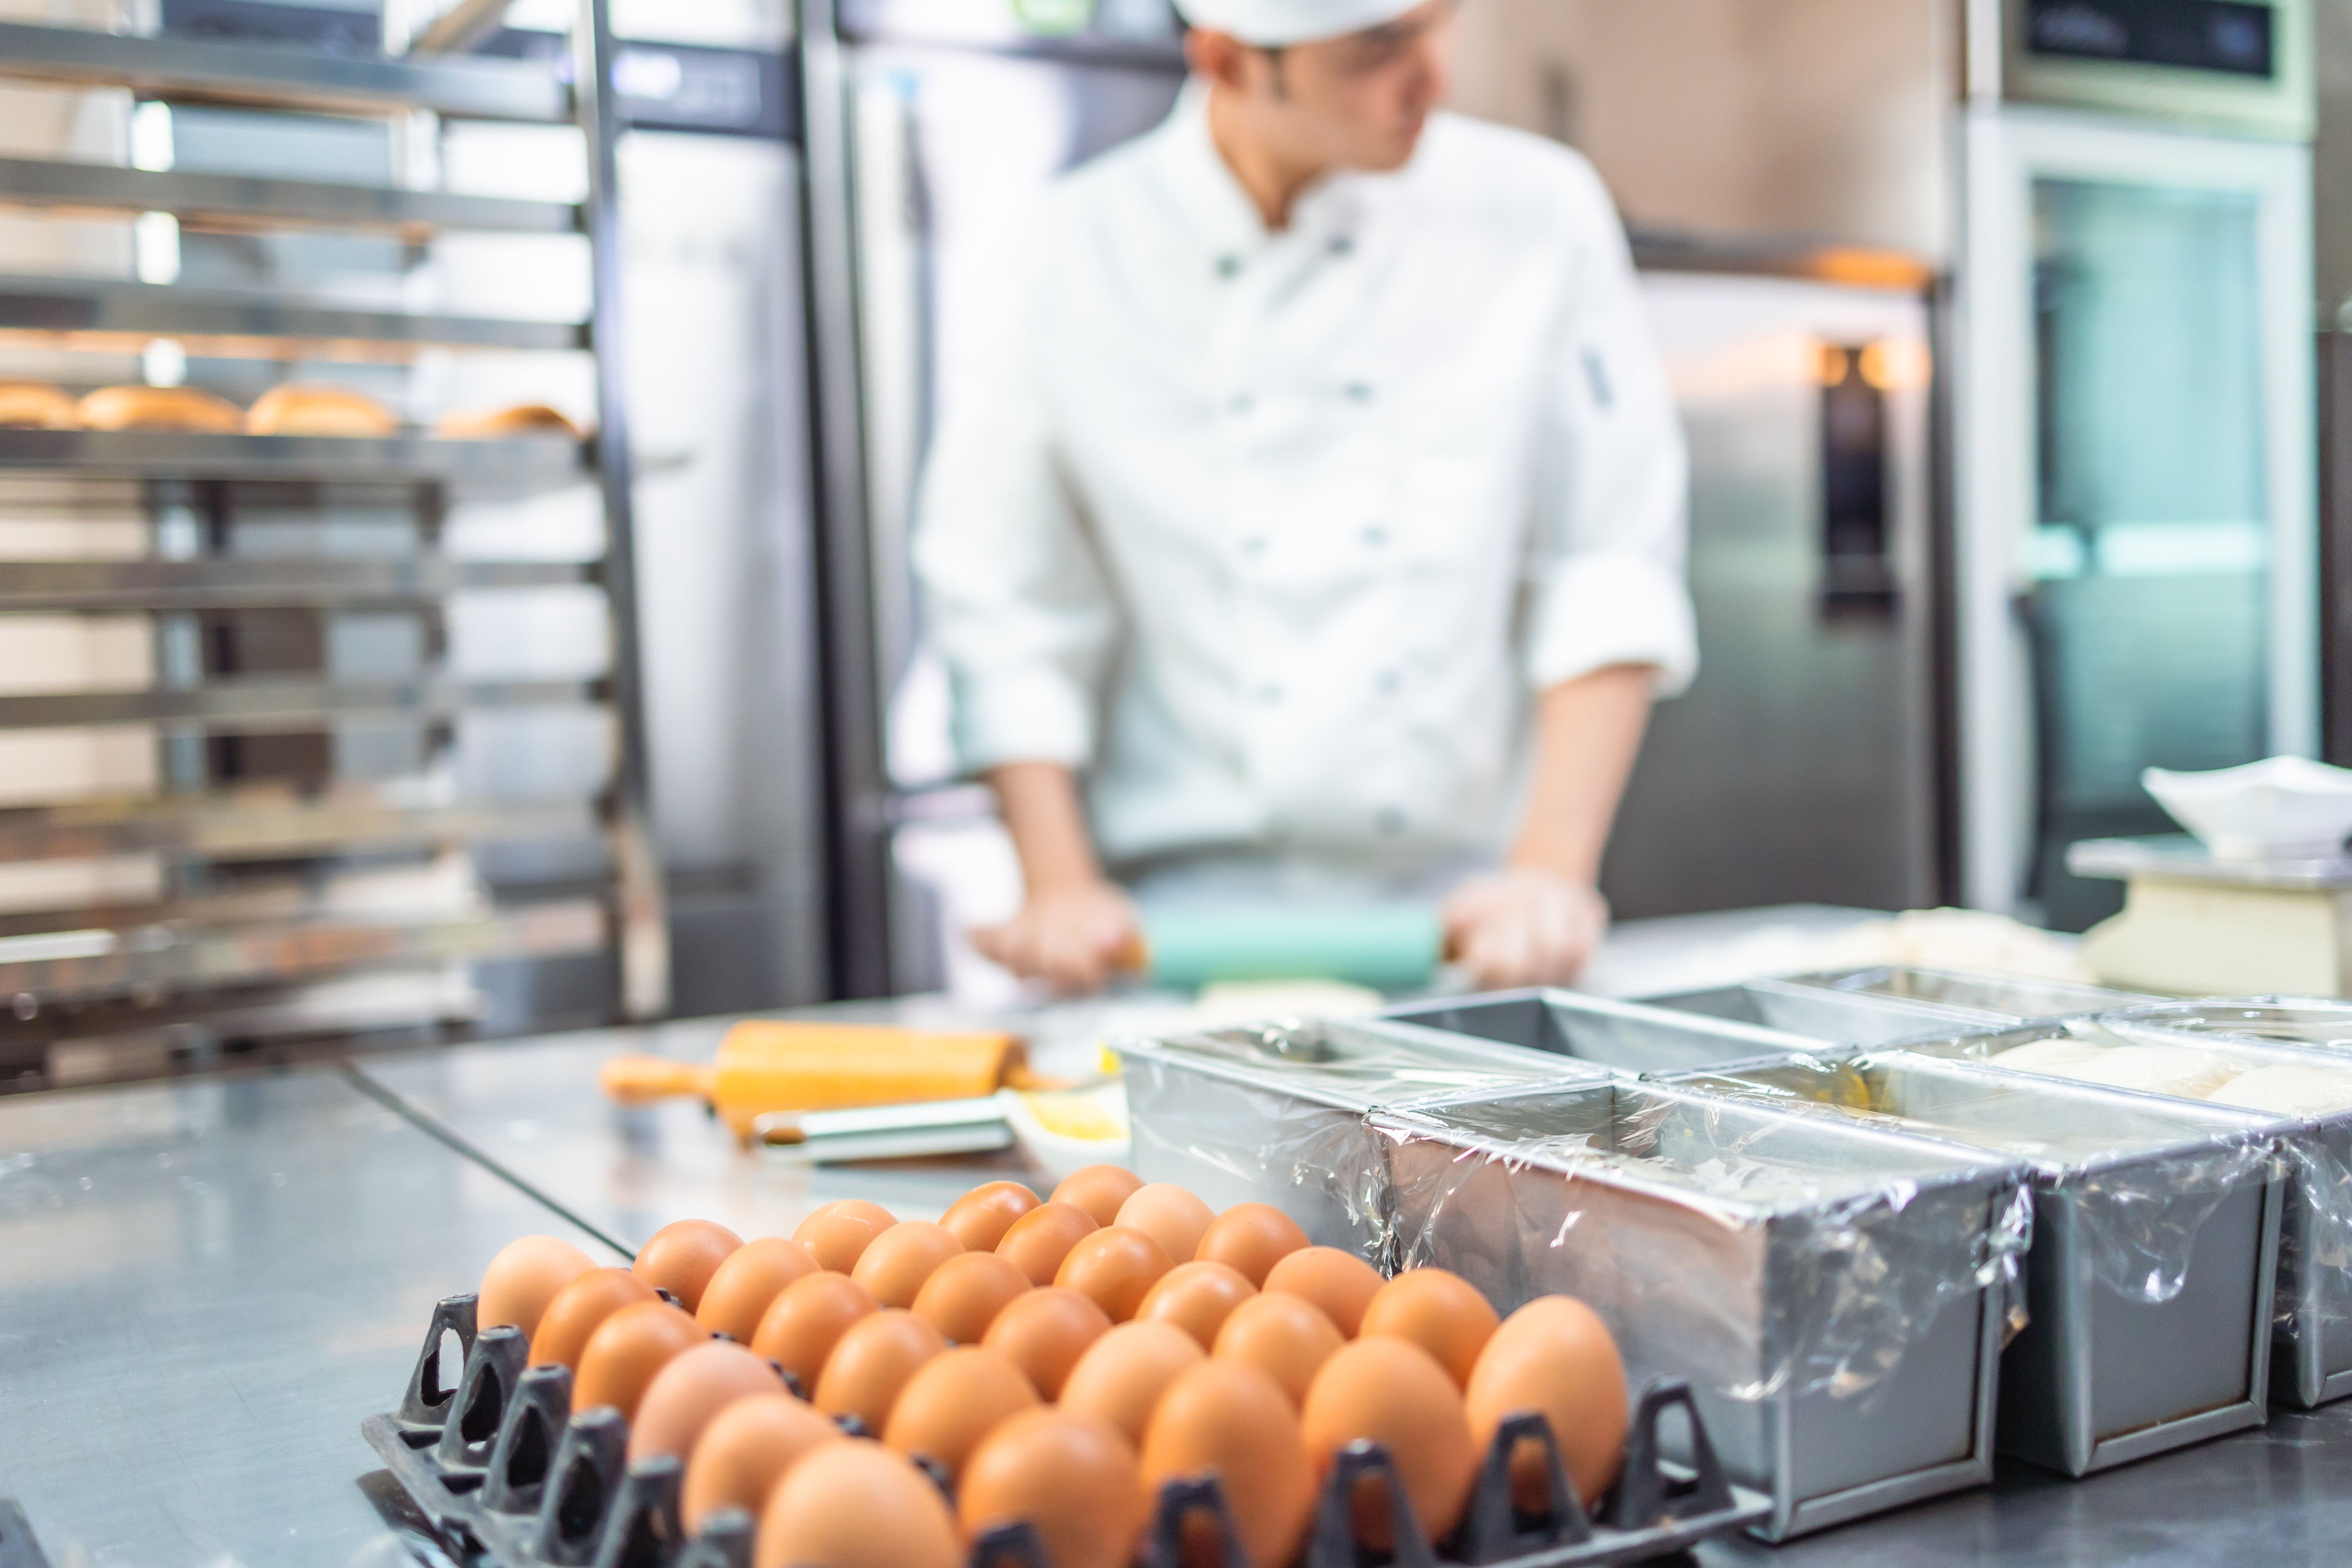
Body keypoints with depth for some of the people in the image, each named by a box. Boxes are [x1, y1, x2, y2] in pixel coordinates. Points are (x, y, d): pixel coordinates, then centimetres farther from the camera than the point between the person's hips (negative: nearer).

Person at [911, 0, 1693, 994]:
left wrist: (1551, 869, -9)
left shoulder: (1538, 214, 0)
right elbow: (1002, 608, 3)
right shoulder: (1079, 252, -2)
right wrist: (1063, 888, -4)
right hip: (1189, 906, 0)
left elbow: (1612, 569, -1)